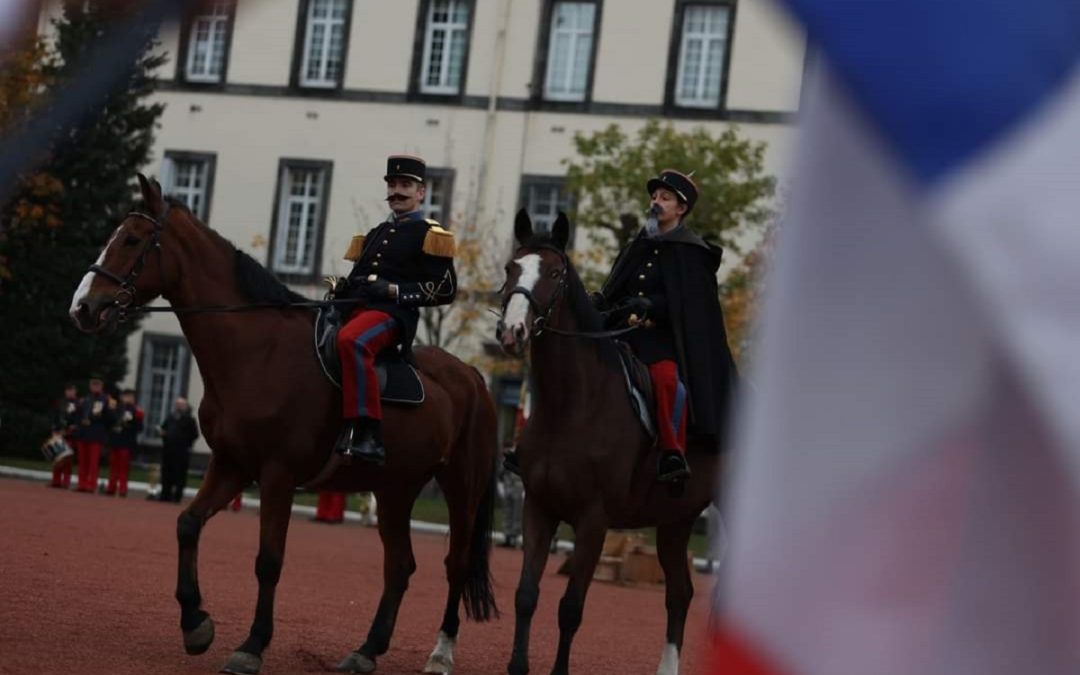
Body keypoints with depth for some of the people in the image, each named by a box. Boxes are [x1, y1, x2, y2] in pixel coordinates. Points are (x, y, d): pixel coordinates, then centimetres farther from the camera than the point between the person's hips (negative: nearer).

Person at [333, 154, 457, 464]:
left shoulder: (430, 235, 5)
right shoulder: (376, 234, 28)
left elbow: (445, 288, -4)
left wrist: (394, 290, -14)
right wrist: (342, 286, 4)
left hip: (393, 314, -8)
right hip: (356, 308, 8)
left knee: (350, 340, -38)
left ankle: (369, 435, -41)